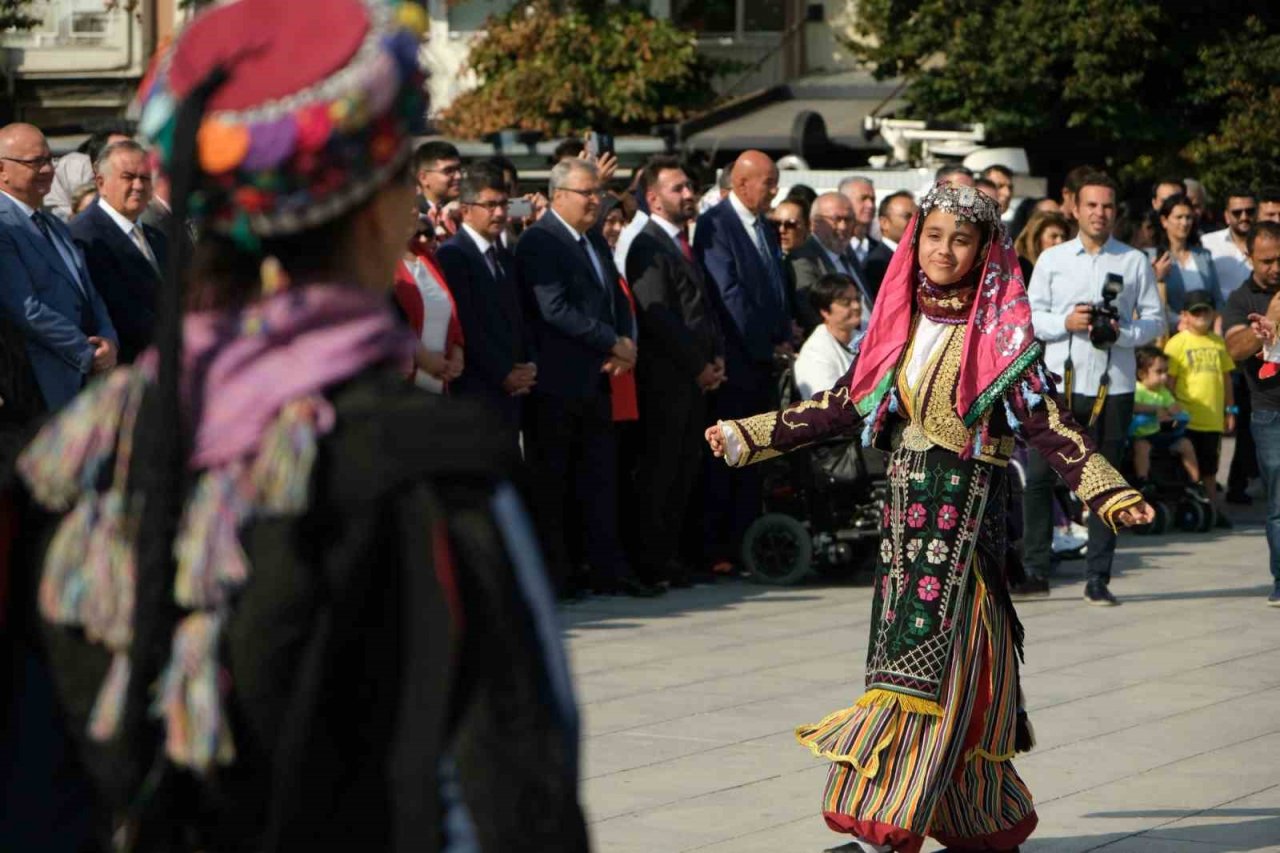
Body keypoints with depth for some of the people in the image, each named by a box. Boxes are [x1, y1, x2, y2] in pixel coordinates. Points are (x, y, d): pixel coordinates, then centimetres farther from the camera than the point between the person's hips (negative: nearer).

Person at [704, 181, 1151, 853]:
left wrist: (1108, 492, -23)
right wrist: (748, 437, 13)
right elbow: (844, 406, 14)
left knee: (928, 664, -9)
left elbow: (1045, 421, -11)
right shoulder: (899, 320, 10)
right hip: (907, 503, 6)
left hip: (966, 512, -6)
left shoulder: (1001, 331, -5)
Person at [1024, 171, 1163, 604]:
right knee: (1038, 476, -3)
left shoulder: (1135, 262, 6)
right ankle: (1035, 568, 7)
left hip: (1112, 385, 0)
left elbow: (1154, 319, 6)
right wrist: (1065, 322, -11)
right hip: (1059, 382, 1)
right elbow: (1029, 315, 7)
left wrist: (1122, 332, -13)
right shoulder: (1052, 259, 9)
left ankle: (1098, 577, 7)